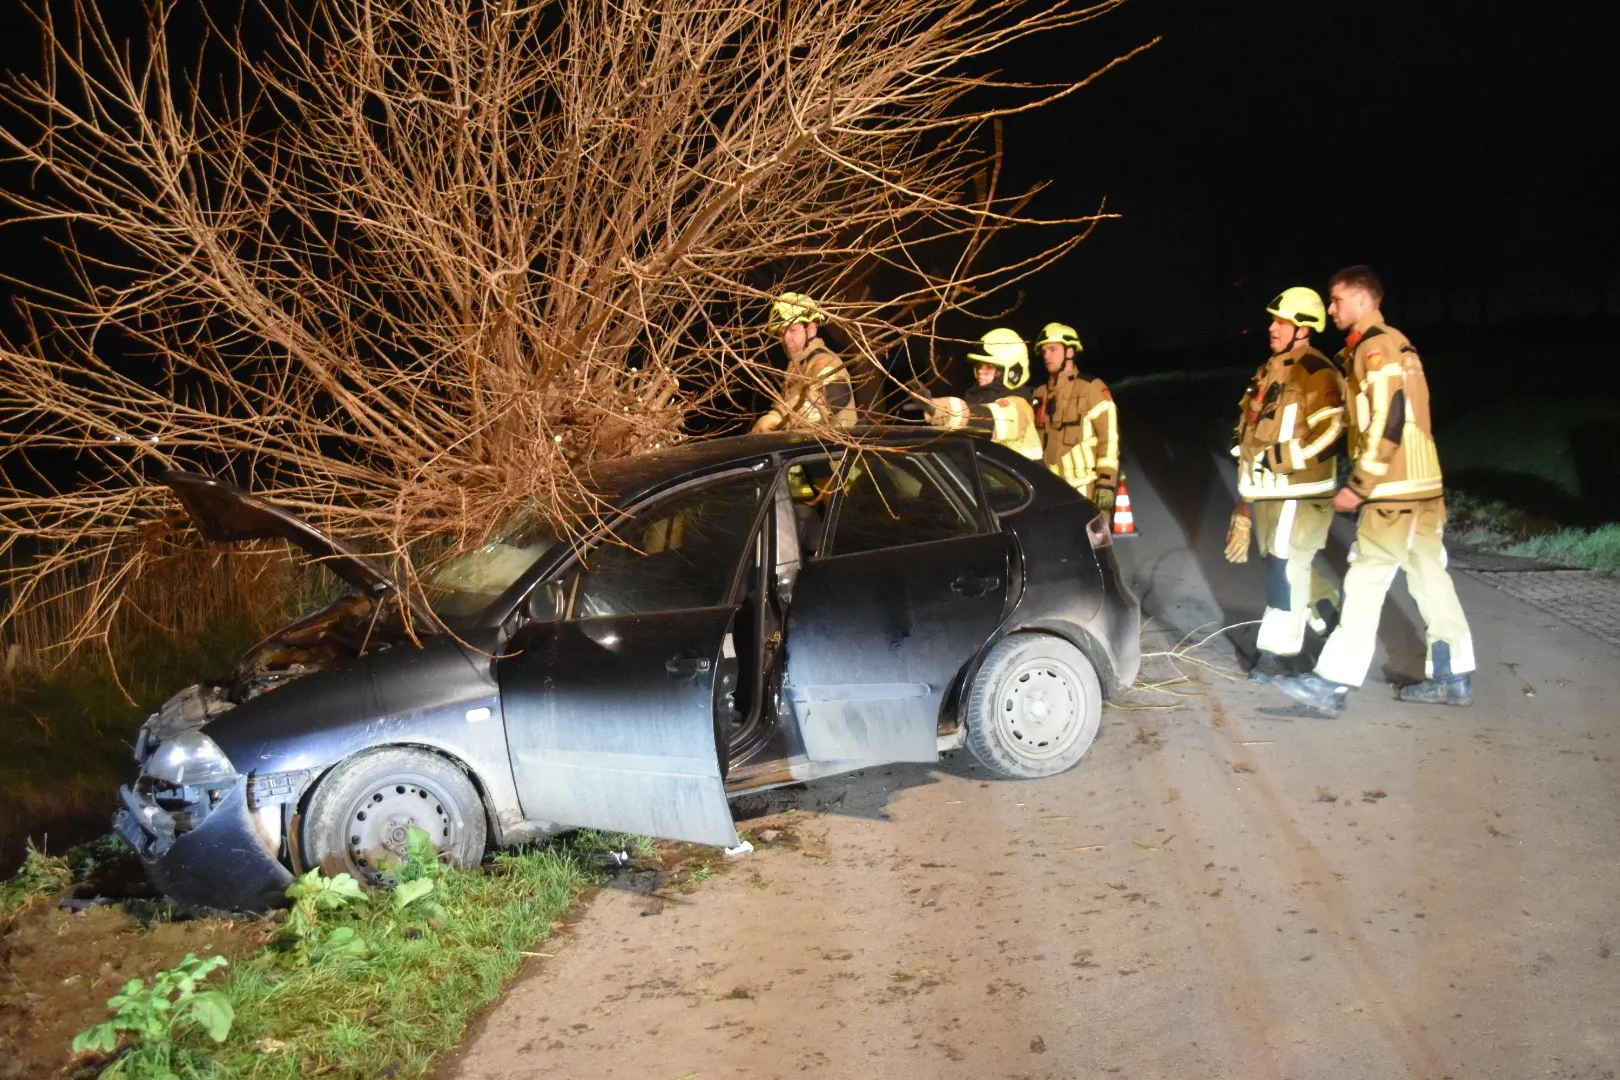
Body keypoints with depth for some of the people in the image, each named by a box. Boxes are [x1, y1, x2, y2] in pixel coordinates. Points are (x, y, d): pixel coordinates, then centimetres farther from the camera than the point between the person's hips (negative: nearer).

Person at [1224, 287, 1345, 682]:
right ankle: (1332, 614, 34)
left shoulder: (1316, 374, -15)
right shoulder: (1271, 370, 15)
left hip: (1298, 491, -9)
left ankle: (1280, 652, -1)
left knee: (1286, 567, -7)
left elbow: (1330, 435, -21)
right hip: (1265, 488, 9)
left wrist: (1284, 457, -22)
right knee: (1287, 563, 17)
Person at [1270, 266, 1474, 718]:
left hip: (1395, 491, -10)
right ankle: (1453, 678, 19)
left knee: (1364, 583, -10)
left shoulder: (1376, 347, -13)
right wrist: (1362, 482, 20)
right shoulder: (1394, 344, 18)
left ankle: (1332, 685, -10)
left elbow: (1388, 422, -21)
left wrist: (1358, 486, -18)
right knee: (1430, 579, 13)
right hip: (1421, 485, 10)